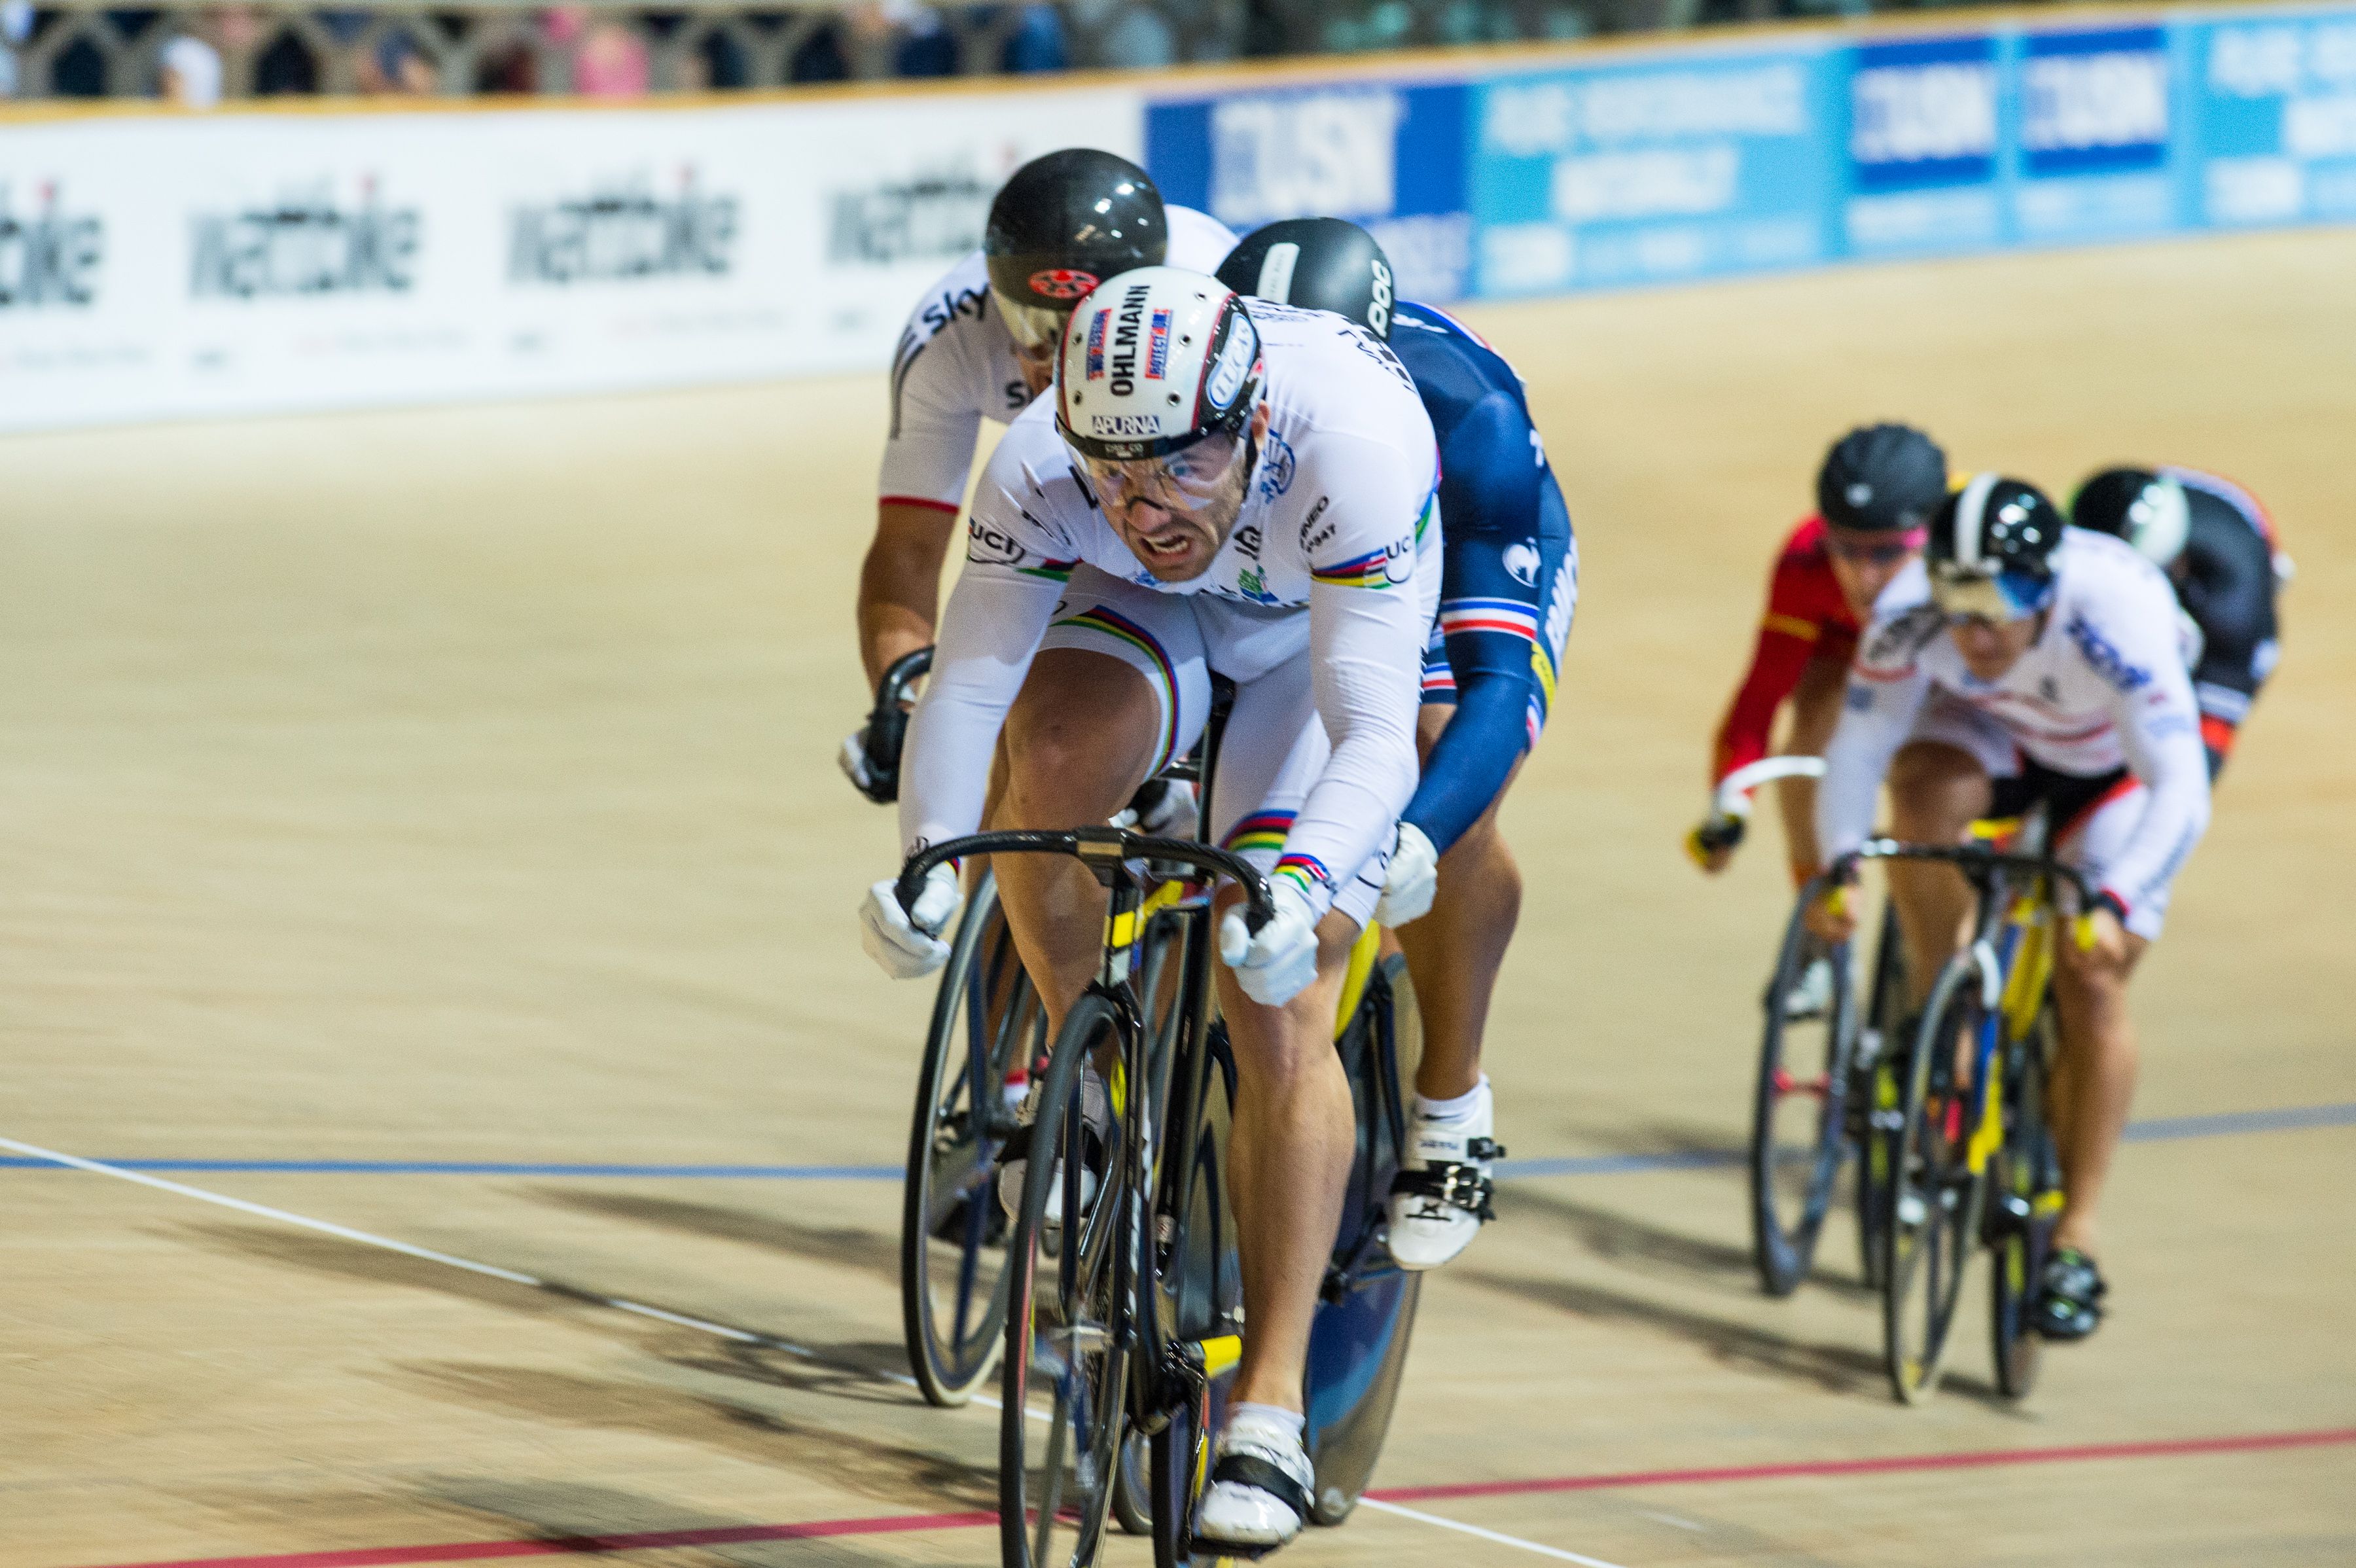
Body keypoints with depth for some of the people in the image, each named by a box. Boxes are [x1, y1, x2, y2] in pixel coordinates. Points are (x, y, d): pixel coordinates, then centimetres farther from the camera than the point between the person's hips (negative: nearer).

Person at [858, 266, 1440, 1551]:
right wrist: (930, 858, -48)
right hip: (1157, 623, 3)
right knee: (1053, 753, -32)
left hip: (1327, 635, -3)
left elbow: (1373, 736, -44)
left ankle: (1270, 1420, -11)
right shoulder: (1041, 467, -33)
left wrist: (1297, 887, -60)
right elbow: (967, 686, -31)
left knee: (1278, 1013, -15)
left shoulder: (1351, 445, -42)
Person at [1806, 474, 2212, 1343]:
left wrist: (2113, 904, -56)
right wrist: (1838, 867, -39)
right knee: (1925, 784, -33)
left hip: (2119, 766, -2)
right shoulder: (1910, 613, -32)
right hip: (2006, 742, 2)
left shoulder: (2117, 612, -41)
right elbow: (1857, 747, -23)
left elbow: (2181, 792, -43)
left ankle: (2074, 1245, -1)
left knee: (2090, 985, -13)